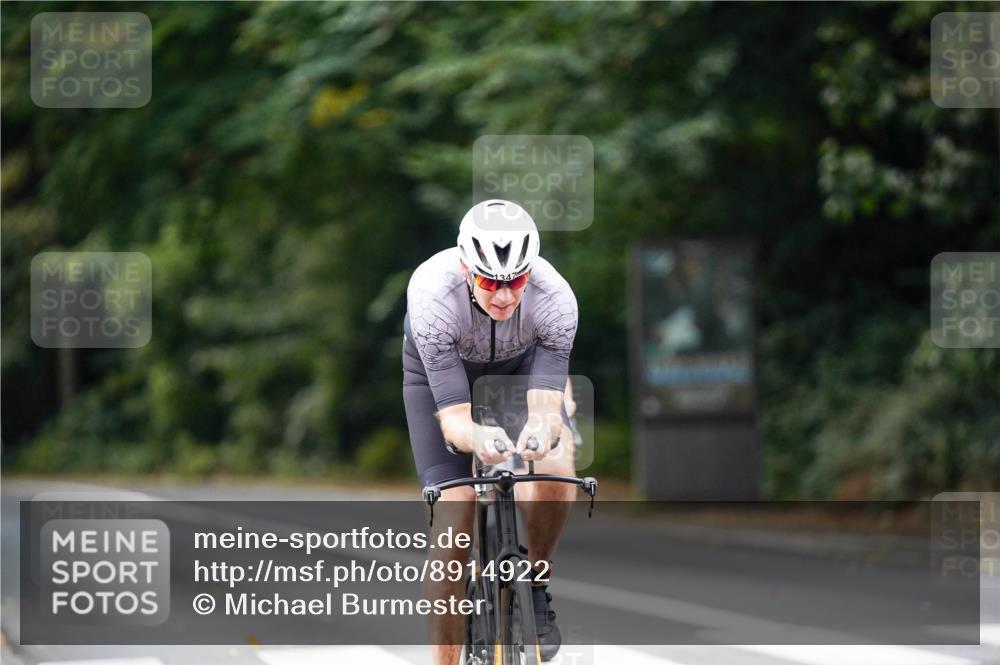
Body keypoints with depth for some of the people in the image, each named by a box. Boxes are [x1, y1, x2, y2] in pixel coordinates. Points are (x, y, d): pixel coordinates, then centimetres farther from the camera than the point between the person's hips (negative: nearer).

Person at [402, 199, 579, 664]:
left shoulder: (555, 299, -37)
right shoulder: (432, 295, -40)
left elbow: (547, 406, -39)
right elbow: (453, 418, -40)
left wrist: (542, 429, -63)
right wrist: (478, 437, -63)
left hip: (520, 358, 1)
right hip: (438, 363, -1)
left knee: (555, 469, -29)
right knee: (453, 523, -13)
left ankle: (535, 584, -2)